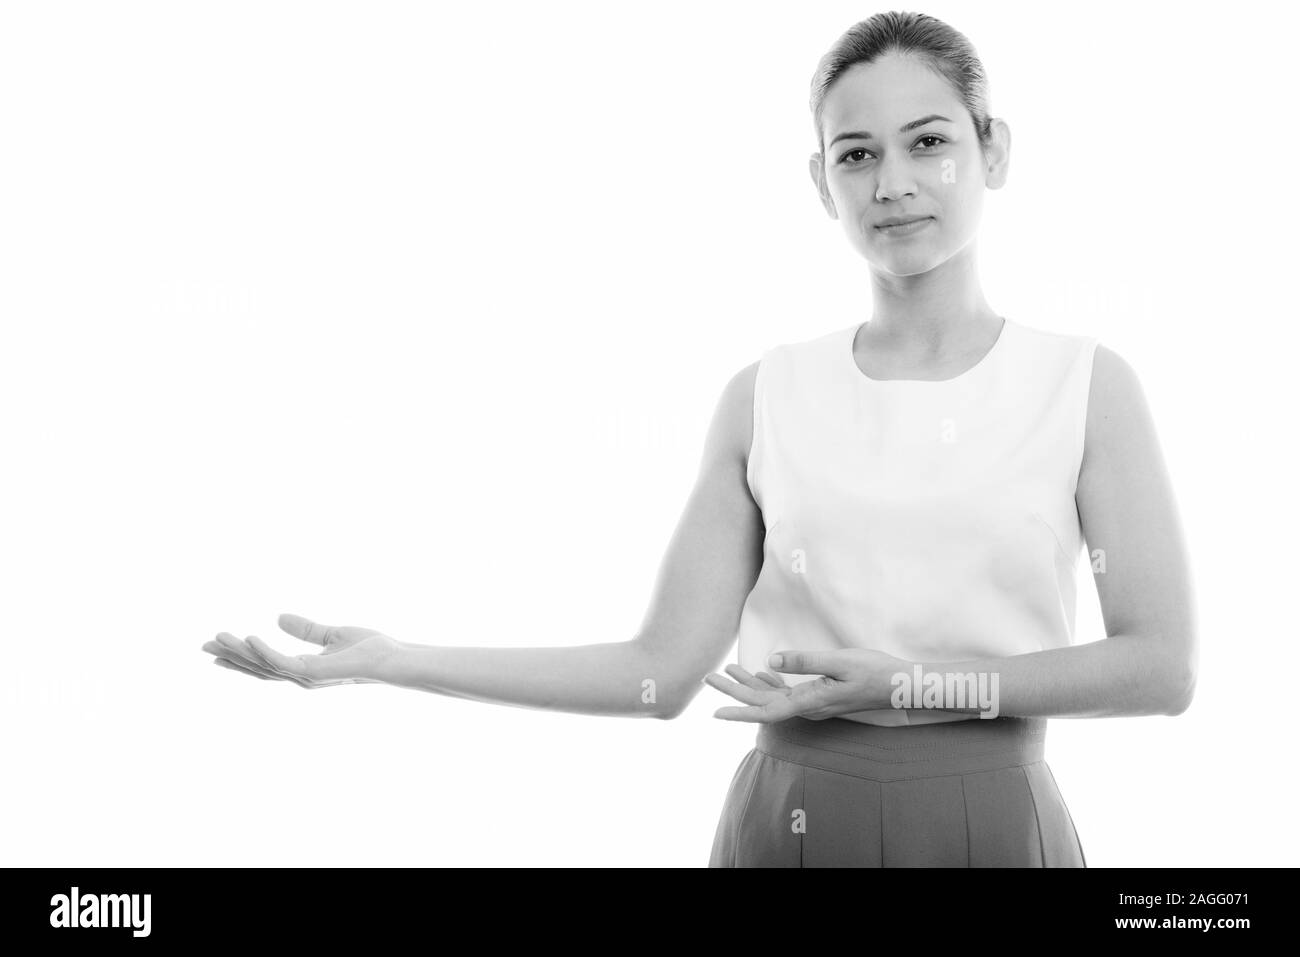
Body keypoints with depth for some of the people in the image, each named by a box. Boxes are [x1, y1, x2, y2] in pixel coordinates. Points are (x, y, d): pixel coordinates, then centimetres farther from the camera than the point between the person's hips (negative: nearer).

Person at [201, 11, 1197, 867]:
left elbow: (1162, 667, -7)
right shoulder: (767, 397, 1)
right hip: (791, 817, 1)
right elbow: (661, 670, -3)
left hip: (992, 822, -1)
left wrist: (910, 684, -14)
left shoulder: (1087, 384, -3)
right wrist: (388, 660, -9)